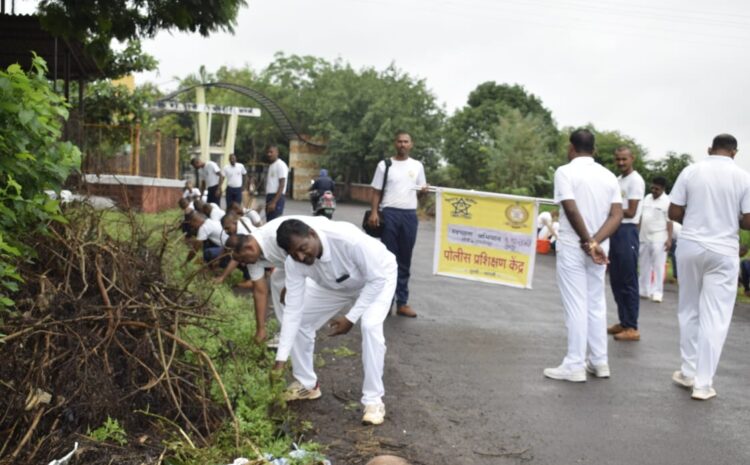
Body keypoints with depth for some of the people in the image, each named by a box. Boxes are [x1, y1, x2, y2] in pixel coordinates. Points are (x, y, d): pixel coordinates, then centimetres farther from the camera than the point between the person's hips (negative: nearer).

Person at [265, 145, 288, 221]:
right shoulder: (270, 165, 18)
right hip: (269, 196, 9)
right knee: (269, 221, 8)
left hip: (277, 197, -9)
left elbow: (282, 185, -15)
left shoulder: (281, 165, -9)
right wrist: (269, 200, 15)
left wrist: (274, 202, -21)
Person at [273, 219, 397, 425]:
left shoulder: (348, 239, -44)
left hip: (377, 279, -5)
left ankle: (373, 400, -16)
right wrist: (281, 359, -26)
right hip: (334, 286, 5)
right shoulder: (294, 263, -27)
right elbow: (293, 309, -23)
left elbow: (377, 279, -31)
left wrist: (351, 317, -31)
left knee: (370, 326, -29)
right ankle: (306, 385, 18)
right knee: (299, 320, -2)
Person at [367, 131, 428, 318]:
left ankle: (402, 302, 11)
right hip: (390, 213, -3)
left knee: (405, 260, 6)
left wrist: (425, 190, -9)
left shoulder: (417, 165, 11)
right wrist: (374, 212, -11)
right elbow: (376, 191, 2)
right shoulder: (384, 165, 3)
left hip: (410, 214, 3)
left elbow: (422, 189, 15)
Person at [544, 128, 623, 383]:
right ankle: (599, 362, 18)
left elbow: (572, 210, -19)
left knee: (576, 306, -2)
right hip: (599, 249, 5)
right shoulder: (608, 176, 8)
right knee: (596, 304, 14)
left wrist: (587, 242, -12)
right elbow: (617, 214, -2)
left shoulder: (565, 171, -8)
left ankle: (574, 366, 2)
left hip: (572, 247, -5)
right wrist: (596, 242, -12)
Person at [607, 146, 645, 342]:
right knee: (616, 280, 13)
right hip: (614, 231, 9)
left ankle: (632, 328, -2)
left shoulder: (636, 181, -10)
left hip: (627, 232, -9)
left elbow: (630, 212, -15)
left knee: (628, 281, -6)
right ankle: (623, 322, 21)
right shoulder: (618, 180, 17)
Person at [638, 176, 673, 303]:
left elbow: (669, 221, -10)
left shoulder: (667, 201, -8)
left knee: (658, 266, -5)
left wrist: (669, 239, -16)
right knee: (644, 265, 11)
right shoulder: (647, 198, 11)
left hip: (658, 239, -7)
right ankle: (644, 290, 19)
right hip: (644, 237, 7)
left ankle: (657, 292, -3)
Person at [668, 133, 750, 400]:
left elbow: (673, 213, -2)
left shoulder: (691, 171, -2)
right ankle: (703, 383, 3)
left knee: (689, 311, 15)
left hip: (690, 246, 2)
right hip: (724, 252, -1)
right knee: (714, 318, 2)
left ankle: (689, 372, 21)